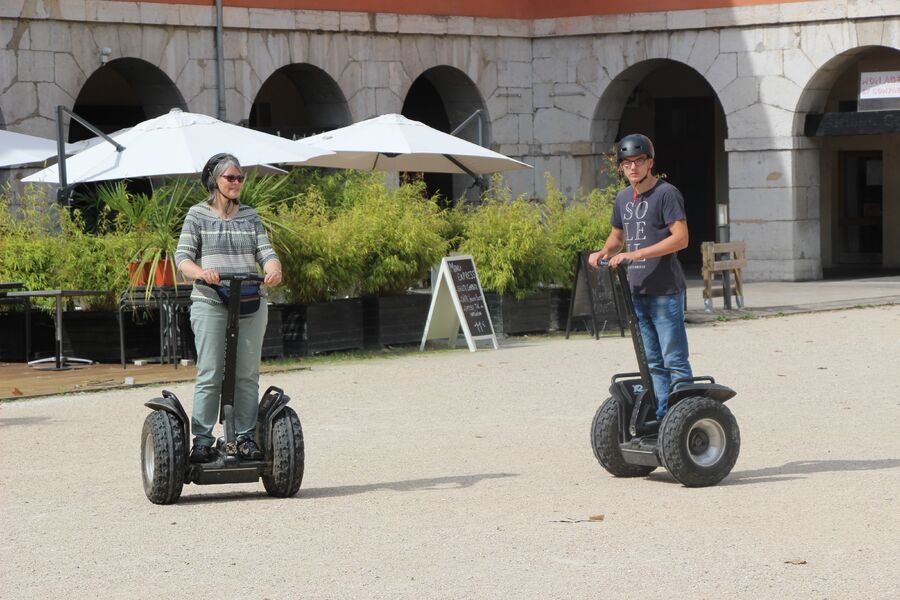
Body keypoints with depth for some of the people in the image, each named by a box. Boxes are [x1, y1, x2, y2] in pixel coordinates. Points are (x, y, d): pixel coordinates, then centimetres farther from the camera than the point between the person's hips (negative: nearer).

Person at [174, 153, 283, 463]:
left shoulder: (250, 216, 15)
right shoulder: (198, 215, 6)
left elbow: (265, 251, 7)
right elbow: (182, 256, -2)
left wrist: (274, 270, -16)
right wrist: (201, 272, -24)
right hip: (209, 303, -3)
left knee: (247, 375, 2)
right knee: (210, 375, -7)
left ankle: (246, 438, 7)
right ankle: (202, 440, -4)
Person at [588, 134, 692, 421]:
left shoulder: (666, 193, -9)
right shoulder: (623, 198, 14)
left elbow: (681, 238, -18)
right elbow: (617, 236, 27)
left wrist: (635, 254, -23)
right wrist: (604, 253, 3)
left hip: (665, 291, -8)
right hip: (636, 290, 8)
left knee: (674, 360, -7)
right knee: (653, 362, 12)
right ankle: (661, 417, 17)